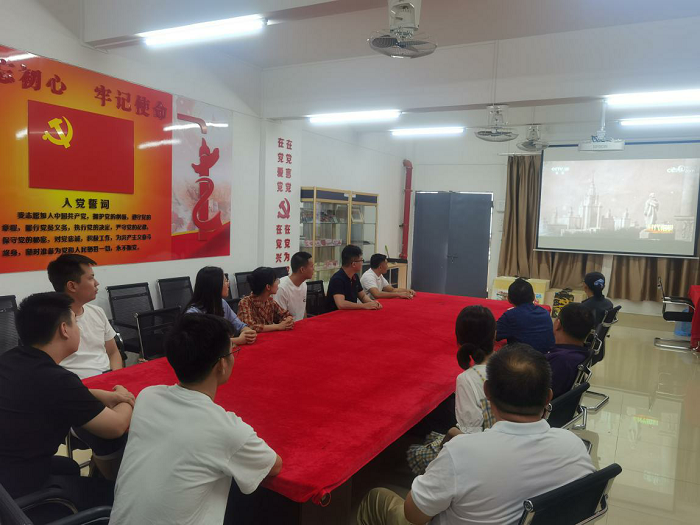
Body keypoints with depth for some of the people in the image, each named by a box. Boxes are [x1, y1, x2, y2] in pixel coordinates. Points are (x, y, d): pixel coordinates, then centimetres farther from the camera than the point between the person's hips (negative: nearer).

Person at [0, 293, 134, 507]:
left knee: (68, 466, 30)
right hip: (19, 492, -8)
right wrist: (126, 401, 7)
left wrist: (103, 395, 7)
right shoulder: (55, 379, -25)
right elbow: (116, 427, -13)